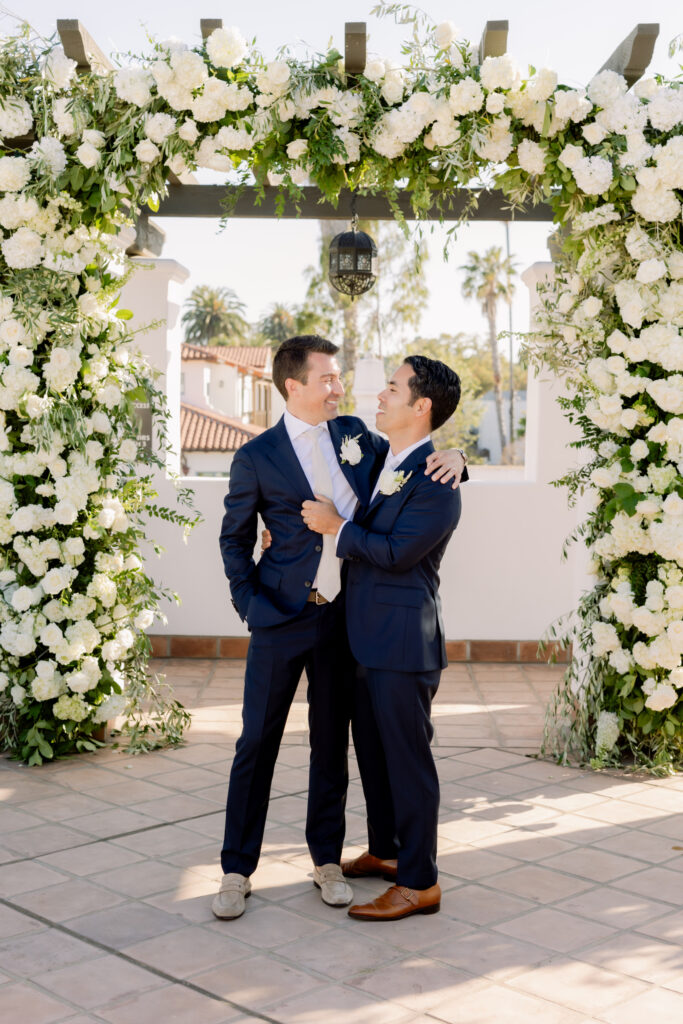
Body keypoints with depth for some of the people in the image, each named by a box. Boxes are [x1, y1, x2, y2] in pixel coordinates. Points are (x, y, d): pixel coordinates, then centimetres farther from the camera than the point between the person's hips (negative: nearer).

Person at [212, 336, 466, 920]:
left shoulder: (355, 434, 7)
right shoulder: (257, 458, -4)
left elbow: (410, 466, 17)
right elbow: (234, 539, 5)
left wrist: (450, 458, -5)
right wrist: (249, 604, -4)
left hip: (344, 617, 4)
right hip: (283, 618, -3)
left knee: (332, 742, 12)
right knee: (257, 742, 2)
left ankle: (327, 860, 25)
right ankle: (237, 870, 14)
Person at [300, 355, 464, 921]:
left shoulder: (436, 480, -17)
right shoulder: (383, 458, 12)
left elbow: (395, 552, -20)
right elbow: (362, 525, 25)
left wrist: (336, 527, -12)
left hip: (402, 638, -10)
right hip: (368, 636, 10)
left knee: (407, 756, 0)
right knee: (371, 747, 20)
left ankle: (420, 883, 12)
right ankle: (385, 851, 37)